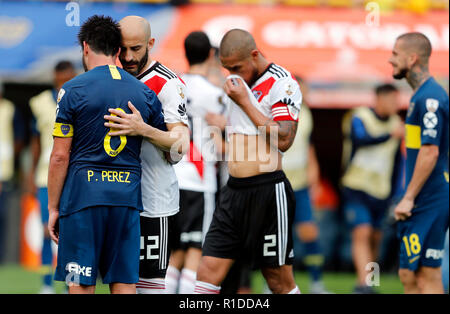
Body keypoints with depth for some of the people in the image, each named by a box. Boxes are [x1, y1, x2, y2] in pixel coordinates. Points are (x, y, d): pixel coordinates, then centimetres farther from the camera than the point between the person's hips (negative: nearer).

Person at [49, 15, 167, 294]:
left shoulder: (73, 90, -4)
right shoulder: (145, 93, 10)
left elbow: (60, 156, -6)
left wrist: (53, 207, 1)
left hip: (83, 195, -4)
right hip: (127, 196, 4)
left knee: (81, 286, -1)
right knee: (125, 284, 6)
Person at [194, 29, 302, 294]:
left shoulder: (281, 83, -9)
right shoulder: (239, 84, 16)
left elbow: (283, 140, -19)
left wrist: (245, 102, -15)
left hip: (268, 190, -7)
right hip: (234, 190, 7)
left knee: (280, 281, 2)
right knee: (208, 271, -3)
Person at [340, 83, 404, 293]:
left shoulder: (396, 123, 7)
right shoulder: (359, 118, -7)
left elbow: (398, 162, 16)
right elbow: (361, 140, -29)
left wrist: (394, 193, 15)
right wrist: (390, 135, -41)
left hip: (381, 192, 5)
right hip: (356, 189, -5)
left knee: (374, 240, 6)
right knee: (362, 234, -17)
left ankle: (366, 284, 19)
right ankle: (363, 283, -24)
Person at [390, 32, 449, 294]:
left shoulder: (429, 98, -15)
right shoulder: (424, 95, 16)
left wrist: (409, 198, -19)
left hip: (428, 202, -10)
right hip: (426, 202, 10)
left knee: (427, 278, -8)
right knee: (409, 275, 10)